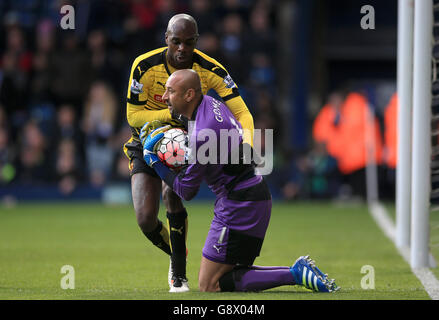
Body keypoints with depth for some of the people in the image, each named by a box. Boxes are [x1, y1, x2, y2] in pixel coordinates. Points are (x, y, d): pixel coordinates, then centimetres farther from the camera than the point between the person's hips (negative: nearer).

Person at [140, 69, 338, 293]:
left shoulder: (202, 135, -23)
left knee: (209, 285, -6)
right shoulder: (209, 103, 5)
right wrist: (164, 129, 16)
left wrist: (154, 162, -3)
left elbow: (186, 191, -13)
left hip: (240, 206, -10)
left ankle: (295, 274, -13)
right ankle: (298, 272, 7)